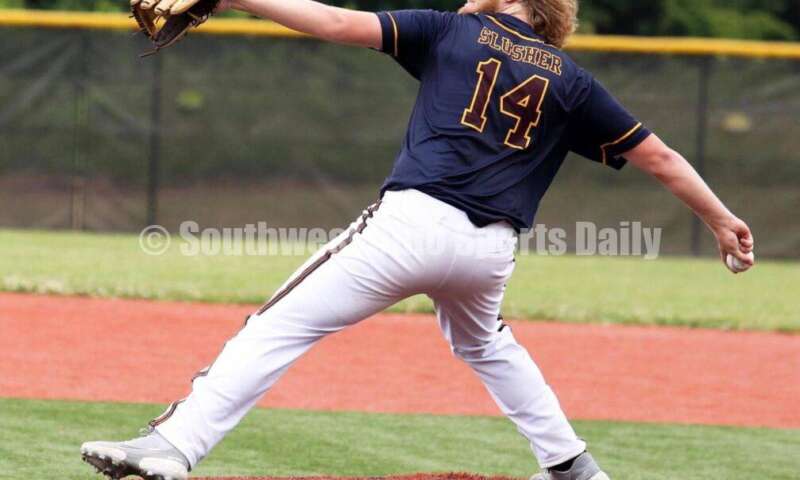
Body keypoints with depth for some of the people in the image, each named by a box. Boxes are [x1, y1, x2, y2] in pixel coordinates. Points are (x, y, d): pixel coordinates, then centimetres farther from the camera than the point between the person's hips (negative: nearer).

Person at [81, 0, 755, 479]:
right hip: (491, 250, 5)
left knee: (280, 328, -7)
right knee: (484, 342, 36)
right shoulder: (570, 81, 17)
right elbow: (657, 155, 16)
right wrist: (721, 218, 27)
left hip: (414, 221, -4)